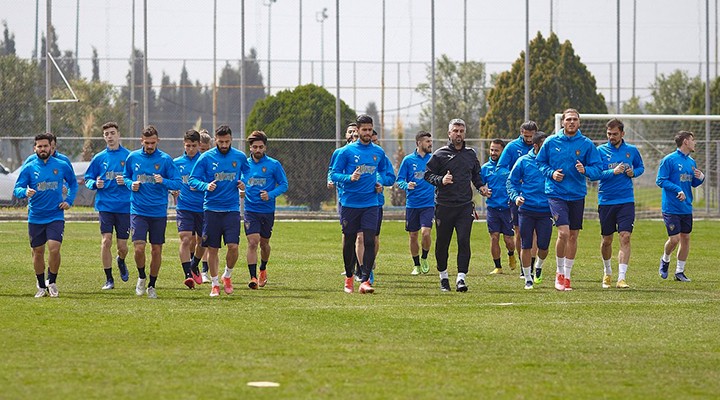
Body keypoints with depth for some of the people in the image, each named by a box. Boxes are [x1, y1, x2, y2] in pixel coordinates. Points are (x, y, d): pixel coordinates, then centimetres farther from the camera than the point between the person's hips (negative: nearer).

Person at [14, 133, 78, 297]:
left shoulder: (62, 166, 1)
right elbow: (16, 190, -4)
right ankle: (41, 286, 24)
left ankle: (52, 282, 2)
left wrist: (69, 200, 3)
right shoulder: (28, 168, -1)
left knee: (54, 248, -17)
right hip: (35, 217, 1)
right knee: (38, 252, 8)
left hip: (55, 216, -1)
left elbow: (73, 183, 17)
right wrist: (25, 192, -26)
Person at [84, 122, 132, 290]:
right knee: (106, 241, -12)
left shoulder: (129, 156, 1)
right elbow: (87, 179, 13)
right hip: (105, 205, 1)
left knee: (122, 246, 3)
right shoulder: (99, 158, 7)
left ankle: (121, 262, 39)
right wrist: (95, 184, -9)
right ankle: (109, 279, -2)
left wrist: (127, 181, -15)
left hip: (124, 206, -1)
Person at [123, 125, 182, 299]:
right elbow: (126, 177, 18)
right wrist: (131, 184, -4)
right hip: (138, 211, 0)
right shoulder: (133, 157, 3)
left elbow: (178, 182, -3)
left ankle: (152, 285, 20)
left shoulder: (165, 159, -3)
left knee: (156, 250, 5)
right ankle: (141, 277, 16)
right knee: (139, 248, -11)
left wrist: (163, 181, -21)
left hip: (159, 212, 0)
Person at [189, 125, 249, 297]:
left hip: (232, 209, 1)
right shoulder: (206, 157, -3)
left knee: (233, 246, -10)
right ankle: (214, 284, 16)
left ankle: (227, 276, 16)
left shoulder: (240, 157, 4)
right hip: (211, 209, -1)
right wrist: (206, 186, -21)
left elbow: (247, 172, 23)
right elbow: (193, 179, -2)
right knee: (212, 249, 2)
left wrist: (244, 183, 2)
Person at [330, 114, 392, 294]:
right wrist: (350, 178, -20)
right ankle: (349, 278, 25)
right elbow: (334, 174, -2)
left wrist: (379, 182, 5)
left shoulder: (378, 152, 7)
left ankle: (365, 280, -13)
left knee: (369, 241, -11)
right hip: (349, 203, -2)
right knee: (349, 240, 6)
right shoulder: (347, 151, -3)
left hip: (370, 203, 2)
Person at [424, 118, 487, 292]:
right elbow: (428, 174, 1)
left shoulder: (471, 154, 12)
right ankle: (443, 276, 26)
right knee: (442, 243, 7)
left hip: (465, 206, 2)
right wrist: (441, 180, -16)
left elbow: (476, 175, 25)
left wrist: (481, 186, 7)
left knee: (464, 241, -12)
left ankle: (461, 277, -13)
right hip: (444, 205, -2)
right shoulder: (440, 154, 1)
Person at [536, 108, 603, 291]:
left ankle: (567, 275, 22)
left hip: (577, 194, 2)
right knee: (563, 232, -16)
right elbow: (540, 162, 9)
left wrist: (585, 170, -21)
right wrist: (551, 173, -9)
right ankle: (560, 273, 3)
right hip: (556, 193, -2)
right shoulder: (551, 142, -1)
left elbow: (597, 168, 0)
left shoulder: (586, 144, 0)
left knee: (573, 235, 9)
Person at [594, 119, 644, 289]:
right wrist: (613, 172, -23)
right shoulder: (600, 151, -1)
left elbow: (640, 167, 21)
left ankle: (621, 278, -14)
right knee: (607, 240, 9)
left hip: (626, 201, 0)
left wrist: (633, 172, -1)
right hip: (606, 202, 0)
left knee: (625, 237, -12)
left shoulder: (631, 151, 6)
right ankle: (607, 272, 34)